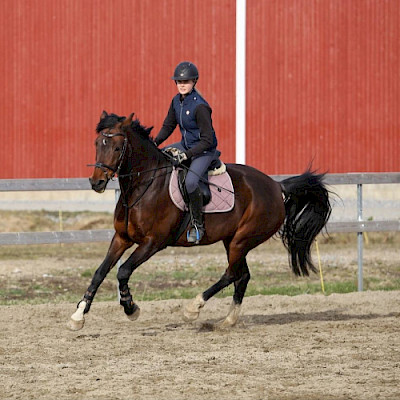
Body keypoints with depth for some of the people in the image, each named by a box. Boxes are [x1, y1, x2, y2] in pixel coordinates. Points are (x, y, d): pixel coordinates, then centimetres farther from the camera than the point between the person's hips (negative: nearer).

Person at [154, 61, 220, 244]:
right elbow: (168, 126, 13)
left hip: (204, 150, -9)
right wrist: (155, 142, -2)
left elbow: (207, 140, -23)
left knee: (190, 181, -31)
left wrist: (187, 155, -28)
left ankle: (198, 224, -16)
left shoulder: (200, 106, -24)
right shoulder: (177, 101, 1)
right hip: (186, 145, 9)